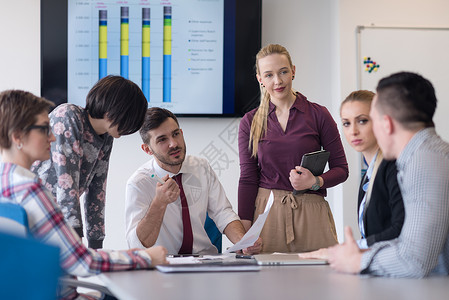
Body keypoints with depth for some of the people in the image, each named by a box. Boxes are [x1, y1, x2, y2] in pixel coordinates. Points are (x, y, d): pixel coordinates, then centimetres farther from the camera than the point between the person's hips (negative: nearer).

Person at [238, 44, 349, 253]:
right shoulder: (250, 123, 7)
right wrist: (244, 229, -5)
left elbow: (341, 169, 6)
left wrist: (315, 182, -14)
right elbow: (247, 179, 4)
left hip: (310, 213, 0)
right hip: (265, 211, 1)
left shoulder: (318, 114, 3)